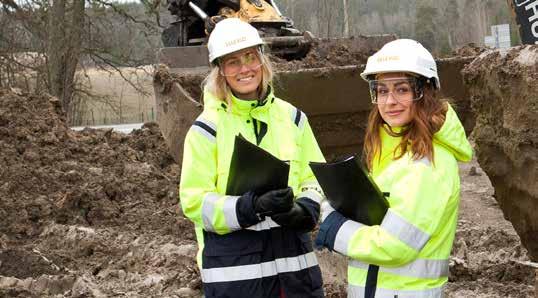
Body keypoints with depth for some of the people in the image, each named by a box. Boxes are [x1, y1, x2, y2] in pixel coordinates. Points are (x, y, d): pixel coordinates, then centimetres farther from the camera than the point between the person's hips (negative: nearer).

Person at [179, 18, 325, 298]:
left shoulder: (291, 117, 8)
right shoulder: (208, 127, -5)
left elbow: (315, 179, 12)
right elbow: (194, 202, -8)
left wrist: (304, 210, -10)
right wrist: (252, 207, -23)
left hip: (293, 255, 4)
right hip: (234, 266, -3)